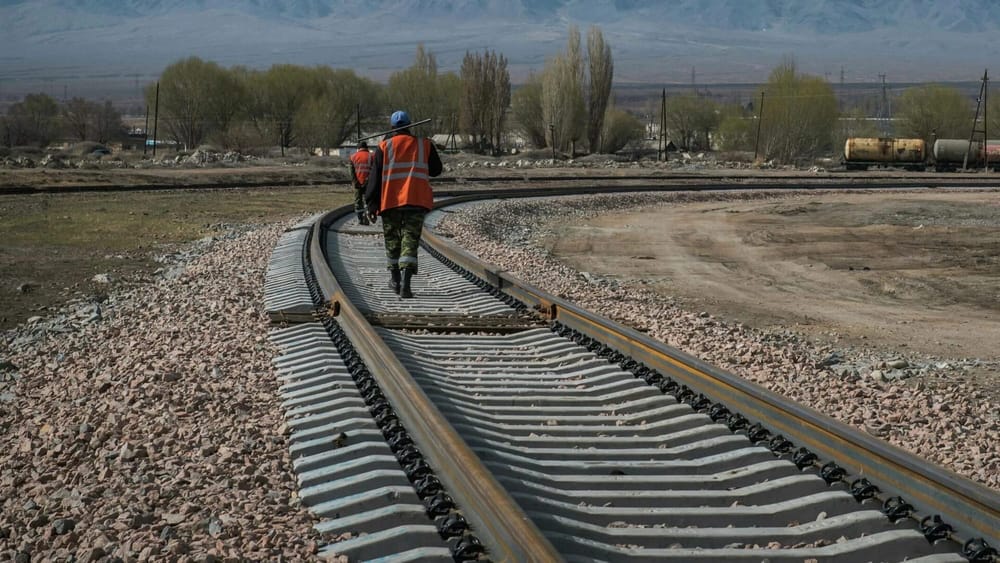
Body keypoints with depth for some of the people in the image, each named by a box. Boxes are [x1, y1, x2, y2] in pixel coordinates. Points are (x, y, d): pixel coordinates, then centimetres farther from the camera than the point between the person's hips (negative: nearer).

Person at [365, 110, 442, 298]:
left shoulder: (383, 147, 2)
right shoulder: (424, 145, 7)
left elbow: (375, 177, -1)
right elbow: (436, 169, 18)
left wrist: (371, 204, 2)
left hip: (390, 201, 0)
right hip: (416, 200, 0)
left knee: (392, 241, 15)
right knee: (410, 241, -4)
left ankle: (395, 279, 26)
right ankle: (405, 282, -18)